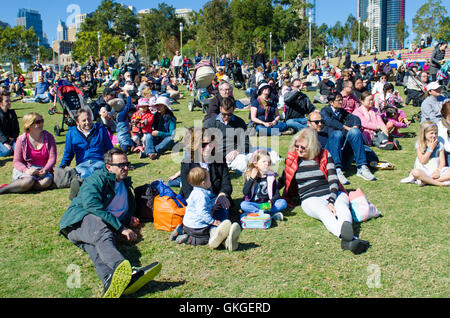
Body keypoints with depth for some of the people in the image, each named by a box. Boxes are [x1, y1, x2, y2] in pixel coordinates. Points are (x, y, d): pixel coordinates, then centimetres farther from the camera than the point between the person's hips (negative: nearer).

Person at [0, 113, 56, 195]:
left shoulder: (49, 137, 2)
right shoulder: (22, 139, 0)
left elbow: (52, 158, -1)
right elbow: (17, 161, 0)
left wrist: (45, 170, -21)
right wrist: (26, 170, -22)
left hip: (43, 170, 2)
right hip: (24, 170, -2)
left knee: (46, 182, -33)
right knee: (28, 181, -36)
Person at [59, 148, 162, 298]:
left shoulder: (125, 183, 25)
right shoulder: (96, 180, -1)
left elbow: (128, 207, 45)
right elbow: (94, 208, -17)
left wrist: (129, 217, 21)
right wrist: (121, 228, -18)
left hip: (105, 225, 5)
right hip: (80, 221, -5)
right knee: (102, 233, -41)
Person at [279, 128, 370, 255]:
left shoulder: (325, 155, 9)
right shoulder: (292, 157, 12)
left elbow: (333, 180, -1)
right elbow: (283, 179, 28)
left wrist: (331, 201, -17)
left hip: (332, 193, 2)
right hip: (310, 199, -2)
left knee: (342, 207, -36)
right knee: (325, 213, -38)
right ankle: (351, 239, -69)